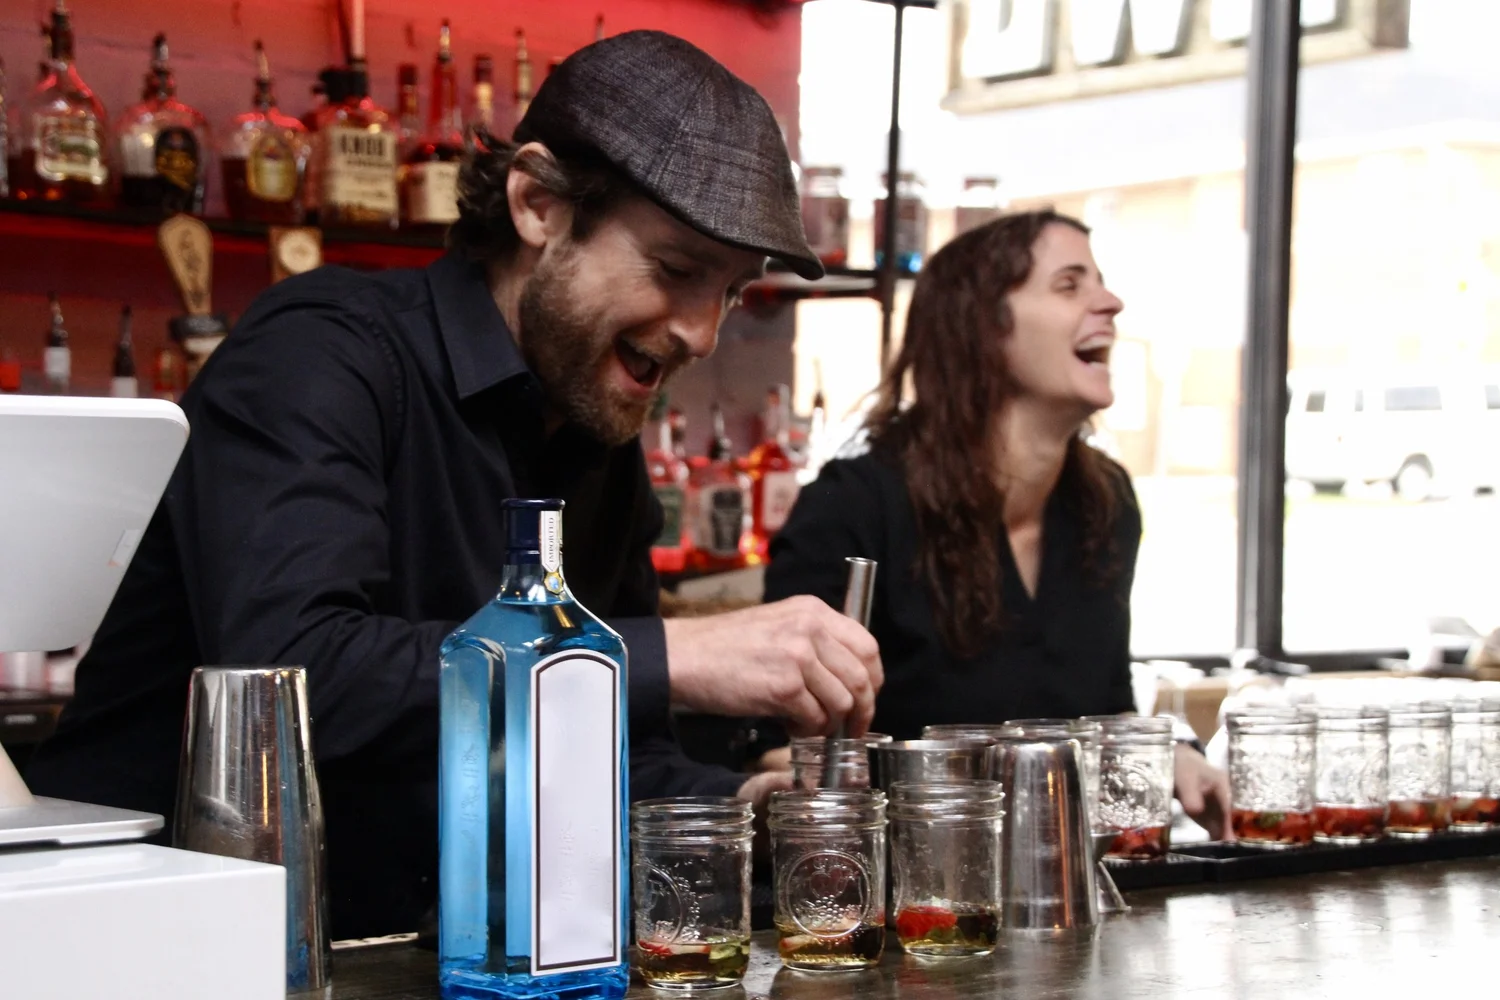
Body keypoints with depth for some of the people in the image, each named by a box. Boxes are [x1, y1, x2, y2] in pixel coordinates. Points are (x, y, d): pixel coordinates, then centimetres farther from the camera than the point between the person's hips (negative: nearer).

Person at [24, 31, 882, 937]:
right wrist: (670, 658, -30)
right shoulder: (320, 354, -13)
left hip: (401, 959, 7)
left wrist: (738, 805, -8)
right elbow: (286, 675, -28)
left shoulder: (604, 453, 10)